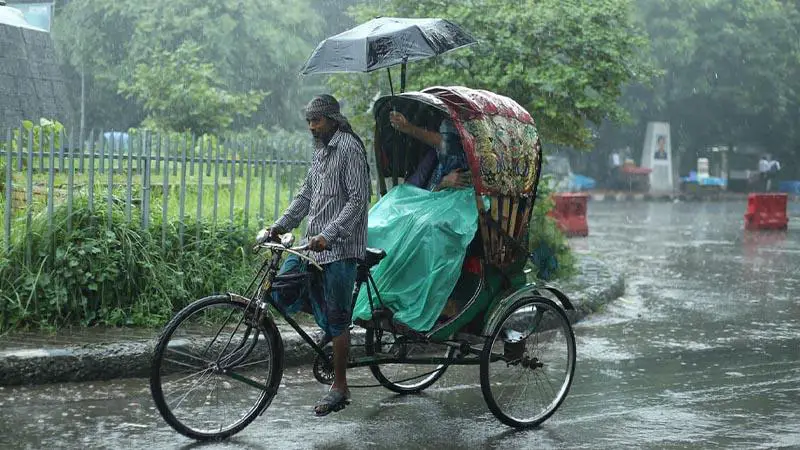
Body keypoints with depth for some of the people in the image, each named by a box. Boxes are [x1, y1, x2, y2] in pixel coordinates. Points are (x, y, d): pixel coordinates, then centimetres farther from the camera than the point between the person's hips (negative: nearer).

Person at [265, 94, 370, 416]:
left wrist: (329, 234, -27)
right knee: (281, 286, -2)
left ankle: (339, 387, 6)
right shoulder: (320, 150, 17)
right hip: (315, 242, 9)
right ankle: (329, 329, 18)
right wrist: (279, 226, 8)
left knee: (337, 318, -4)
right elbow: (306, 195, 19)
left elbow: (357, 199, -18)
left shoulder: (350, 148, -11)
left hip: (340, 245, -9)